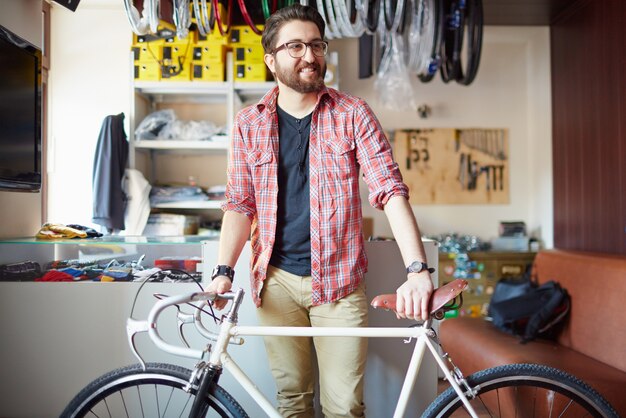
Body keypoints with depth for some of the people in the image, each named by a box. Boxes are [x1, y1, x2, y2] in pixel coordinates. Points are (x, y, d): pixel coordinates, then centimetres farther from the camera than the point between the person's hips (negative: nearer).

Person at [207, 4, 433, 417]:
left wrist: (418, 269, -21)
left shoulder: (353, 114, -2)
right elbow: (240, 203, 3)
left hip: (339, 281, -1)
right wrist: (224, 270, -10)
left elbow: (391, 190, -10)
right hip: (276, 280, 2)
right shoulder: (250, 124, 4)